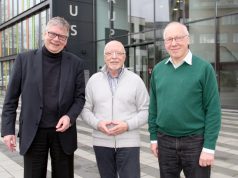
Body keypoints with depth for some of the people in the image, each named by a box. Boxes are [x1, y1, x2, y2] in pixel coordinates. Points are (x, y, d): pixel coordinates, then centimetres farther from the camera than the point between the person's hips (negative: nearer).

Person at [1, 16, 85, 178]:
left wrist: (70, 116, -14)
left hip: (63, 132, 1)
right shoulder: (24, 59, 0)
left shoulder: (75, 63, 2)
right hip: (33, 132, 0)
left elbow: (80, 97, 4)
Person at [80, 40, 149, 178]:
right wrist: (97, 124, -12)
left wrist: (127, 125, -15)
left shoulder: (136, 80, -1)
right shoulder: (94, 80, 4)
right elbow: (85, 109, 5)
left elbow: (145, 110, -1)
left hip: (128, 143, -2)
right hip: (101, 143, 2)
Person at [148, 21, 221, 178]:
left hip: (195, 141, -3)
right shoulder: (158, 69, 3)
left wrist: (209, 147, -12)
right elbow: (153, 106, 7)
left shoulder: (204, 68, -9)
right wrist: (154, 137, 5)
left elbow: (213, 110, -10)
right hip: (165, 141, 4)